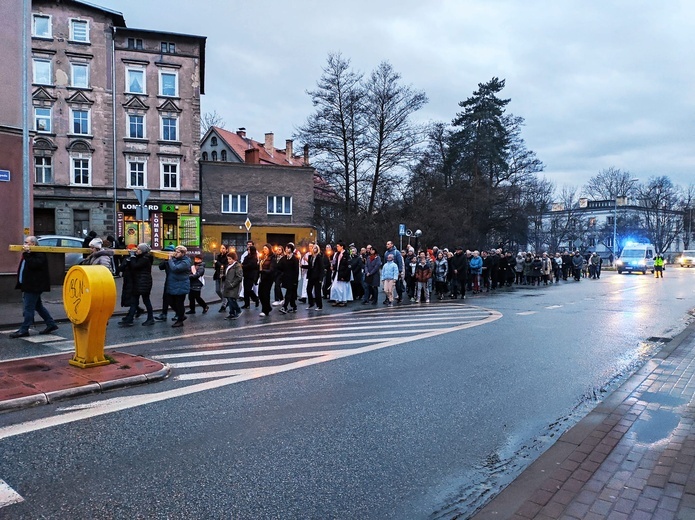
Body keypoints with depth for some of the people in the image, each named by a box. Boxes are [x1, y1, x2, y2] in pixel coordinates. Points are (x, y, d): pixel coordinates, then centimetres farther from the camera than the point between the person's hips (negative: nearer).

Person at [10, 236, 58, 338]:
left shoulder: (40, 254, -14)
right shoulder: (29, 254, 19)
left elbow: (33, 264, -30)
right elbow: (24, 268, 24)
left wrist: (26, 254, -27)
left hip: (34, 286, -11)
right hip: (28, 286, 11)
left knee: (28, 308, -7)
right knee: (38, 306, 14)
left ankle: (24, 330, -1)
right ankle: (51, 324, 19)